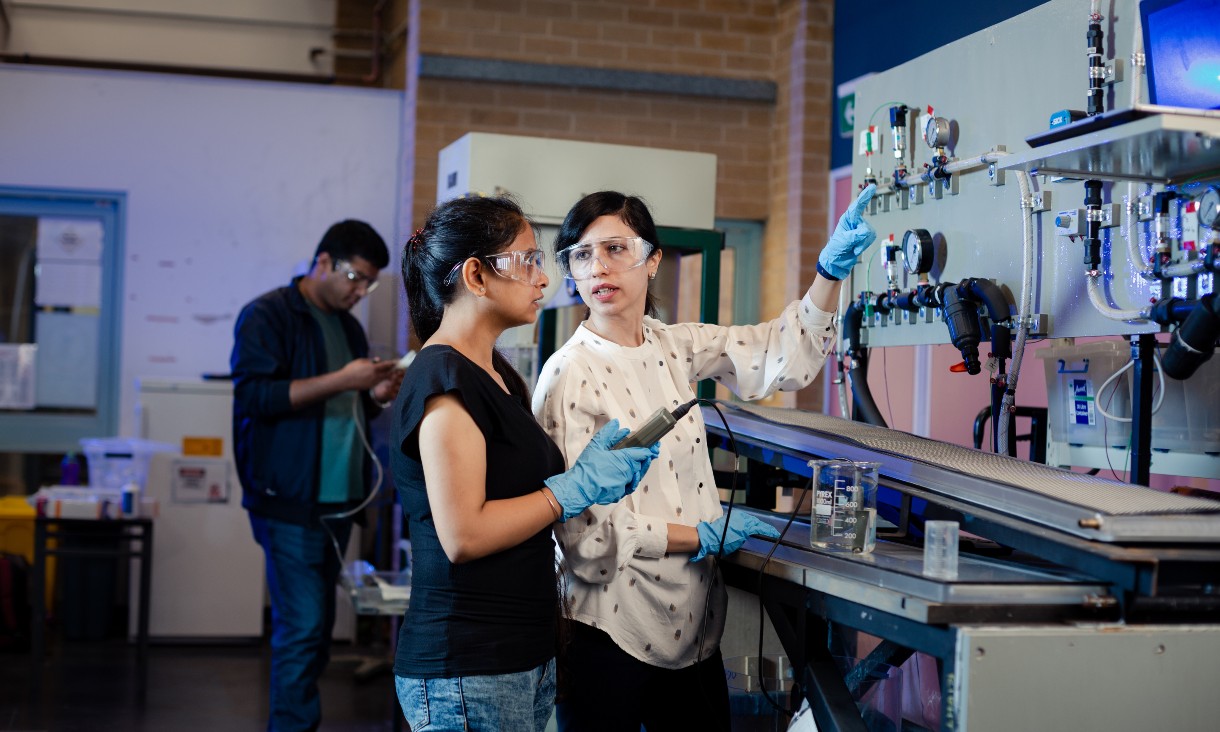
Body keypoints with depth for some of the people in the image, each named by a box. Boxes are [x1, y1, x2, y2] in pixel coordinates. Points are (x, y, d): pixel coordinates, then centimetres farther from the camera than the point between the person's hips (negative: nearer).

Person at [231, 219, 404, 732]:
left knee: (316, 627, 9)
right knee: (304, 627, -10)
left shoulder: (348, 327, 18)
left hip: (336, 501, 8)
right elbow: (254, 396, -17)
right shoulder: (268, 315, -5)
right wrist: (341, 380, -20)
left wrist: (376, 396, 4)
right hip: (290, 502, -7)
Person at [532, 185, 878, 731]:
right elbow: (584, 531, -17)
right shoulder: (570, 374, -13)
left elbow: (783, 352, 7)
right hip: (615, 629, -6)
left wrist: (832, 268, -7)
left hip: (692, 620, 6)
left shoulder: (674, 348, 5)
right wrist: (705, 536, -13)